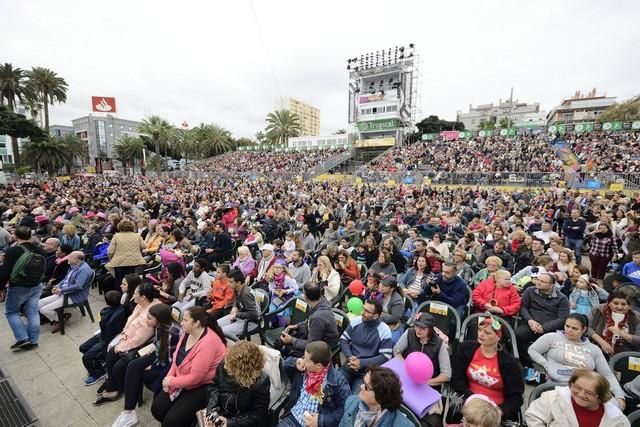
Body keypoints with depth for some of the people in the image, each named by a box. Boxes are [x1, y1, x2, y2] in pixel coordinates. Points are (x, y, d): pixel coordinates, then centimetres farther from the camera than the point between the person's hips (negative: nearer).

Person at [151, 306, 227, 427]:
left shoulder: (208, 343, -32)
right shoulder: (187, 333, -4)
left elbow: (195, 378, -25)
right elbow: (177, 358, 8)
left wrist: (171, 382, -12)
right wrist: (169, 377, -6)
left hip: (202, 387, -8)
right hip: (181, 381, 8)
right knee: (157, 409, 1)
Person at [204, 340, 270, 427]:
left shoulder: (260, 383, -29)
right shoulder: (224, 366, -18)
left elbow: (258, 415, -16)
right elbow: (214, 386, 2)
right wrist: (212, 410, -11)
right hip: (220, 414, 4)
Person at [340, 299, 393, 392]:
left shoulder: (384, 331, -12)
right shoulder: (356, 321, -2)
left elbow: (385, 357, -11)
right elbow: (343, 340, 5)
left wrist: (361, 363, -16)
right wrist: (350, 357, -12)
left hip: (367, 371, -3)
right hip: (350, 366, 3)